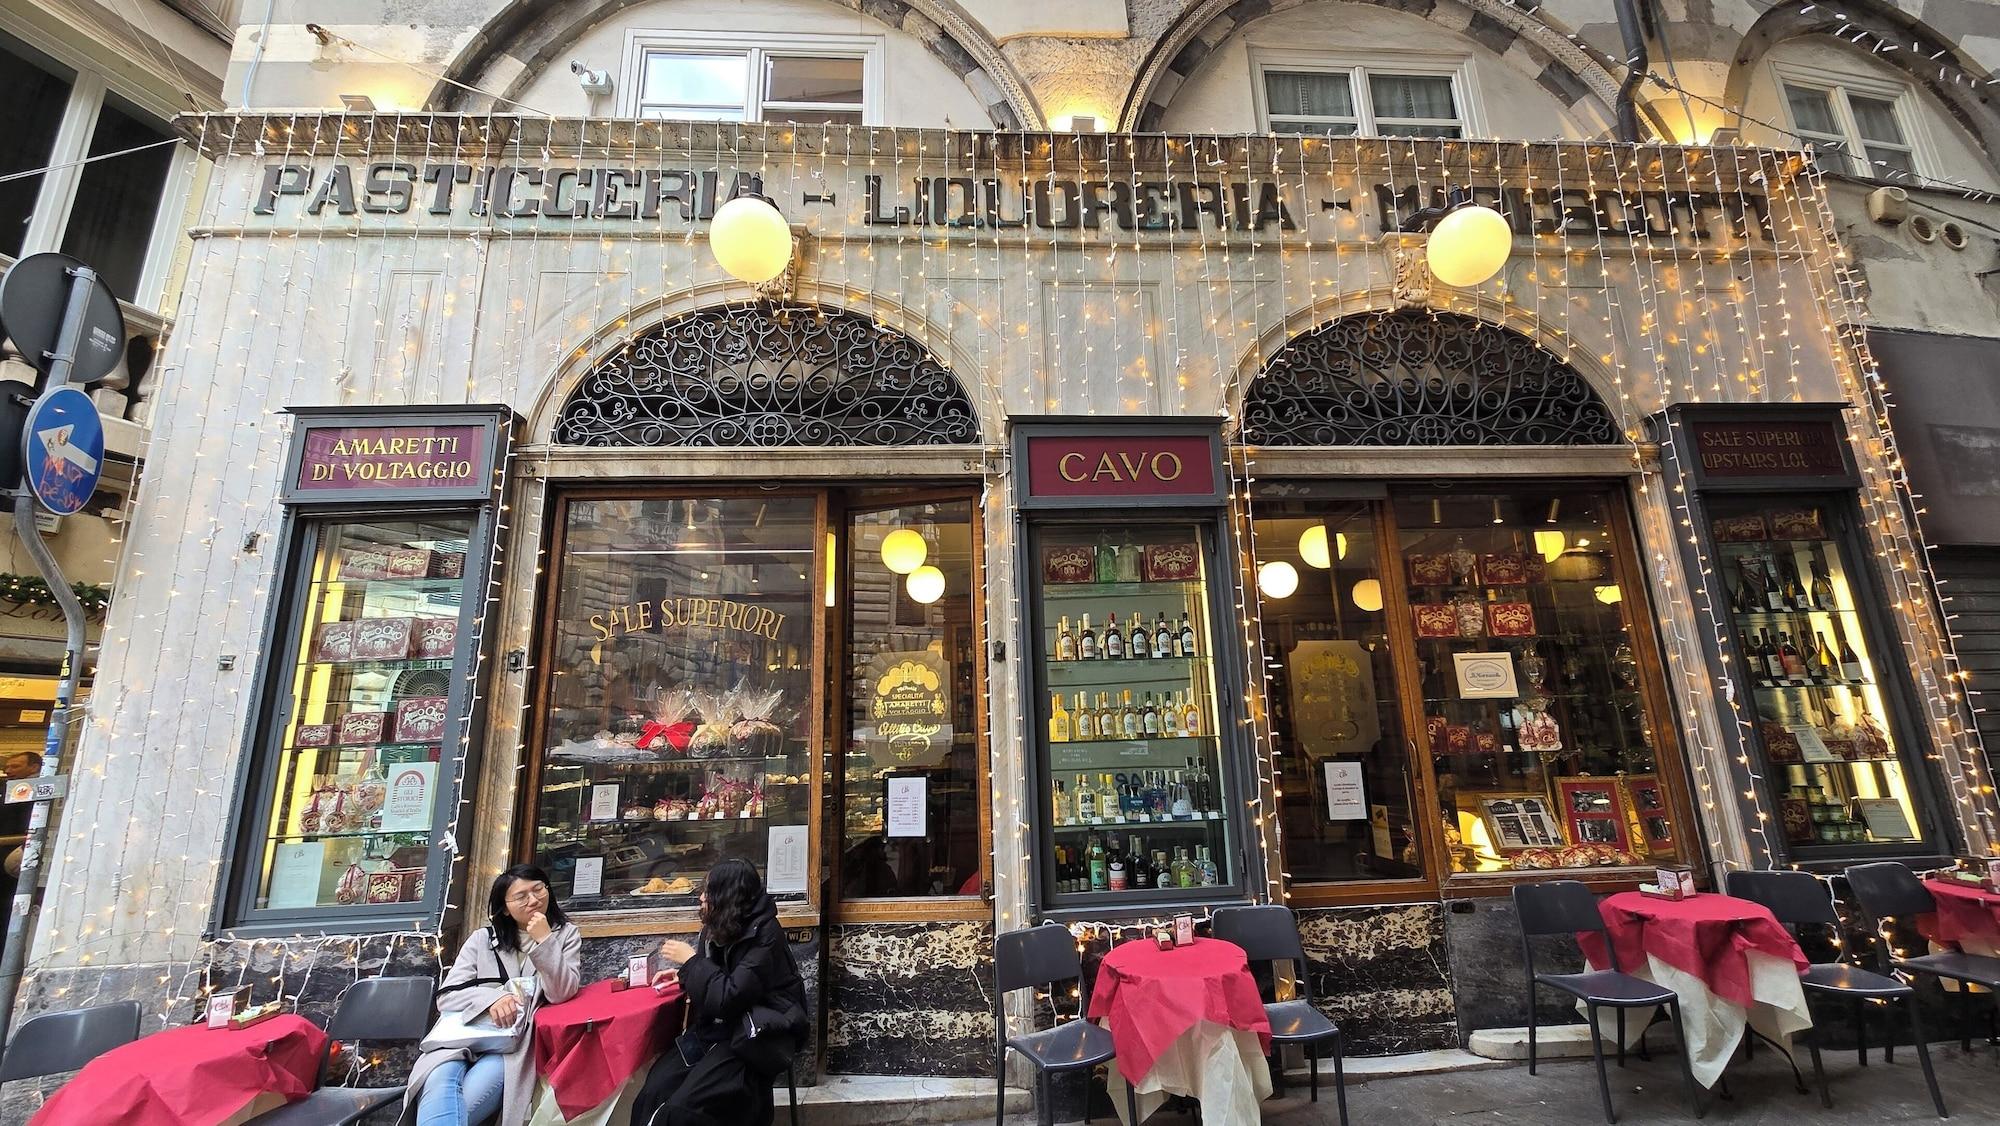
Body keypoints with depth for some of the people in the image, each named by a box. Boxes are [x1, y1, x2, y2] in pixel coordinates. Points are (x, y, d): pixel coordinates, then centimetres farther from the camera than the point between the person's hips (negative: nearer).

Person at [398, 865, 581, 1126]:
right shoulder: (482, 939, 13)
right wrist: (491, 998, -15)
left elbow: (561, 993, -5)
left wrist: (544, 941, -15)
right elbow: (446, 997, 5)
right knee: (439, 1081, -32)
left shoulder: (566, 934, 7)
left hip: (520, 1042, -2)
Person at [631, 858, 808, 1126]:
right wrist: (682, 976, 6)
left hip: (749, 1040, -7)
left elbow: (729, 998, -23)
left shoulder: (764, 935, -17)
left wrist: (690, 959, -13)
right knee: (650, 1097, -15)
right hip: (712, 1030, 7)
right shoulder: (719, 928, 7)